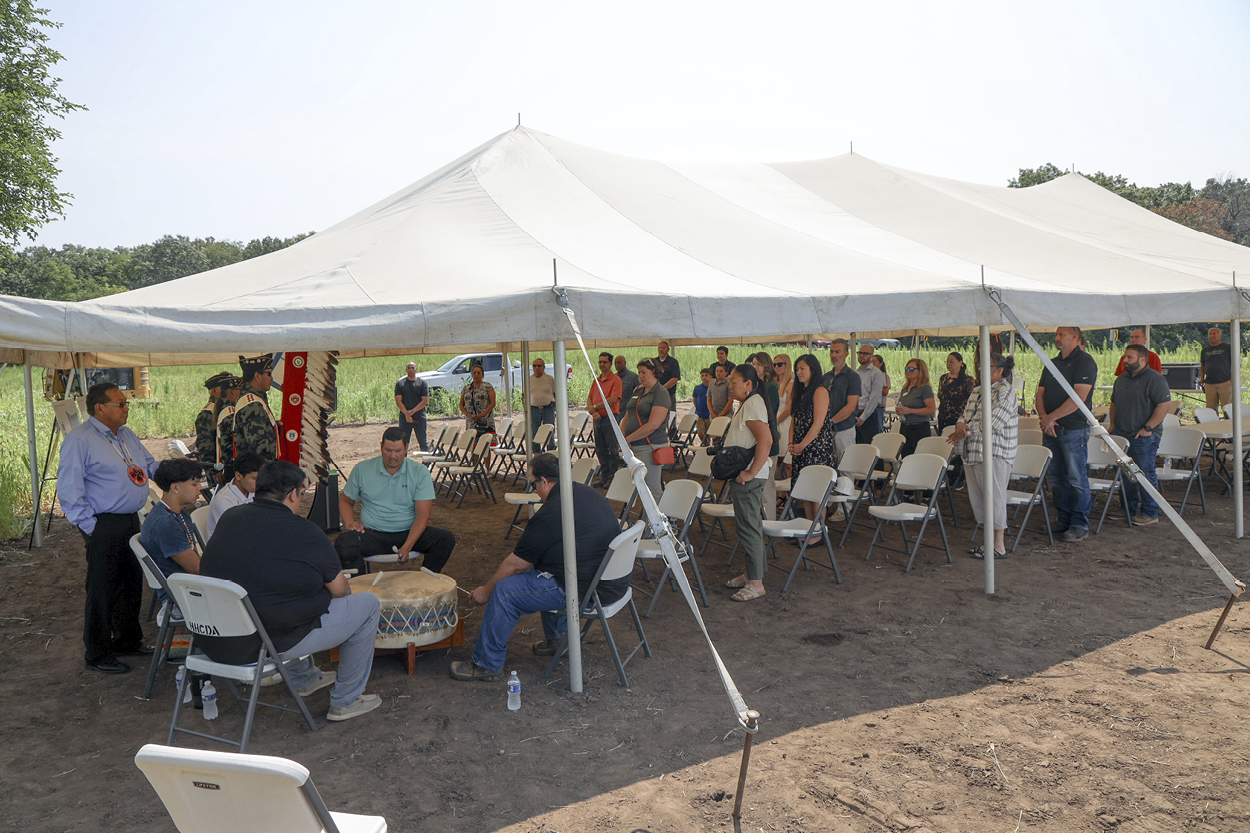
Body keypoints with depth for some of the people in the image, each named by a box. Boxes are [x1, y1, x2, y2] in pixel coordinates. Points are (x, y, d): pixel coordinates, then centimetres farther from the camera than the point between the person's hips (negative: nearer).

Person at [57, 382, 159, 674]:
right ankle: (98, 655, 11)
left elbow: (149, 465, 26)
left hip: (131, 520, 9)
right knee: (102, 591, -1)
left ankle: (128, 641, 32)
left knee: (132, 584, 17)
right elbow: (68, 489, -16)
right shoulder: (80, 440, -13)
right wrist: (88, 525, -17)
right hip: (104, 526, -8)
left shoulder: (127, 435, 14)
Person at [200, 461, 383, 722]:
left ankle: (304, 678, 48)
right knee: (368, 604, 7)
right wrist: (342, 586, 21)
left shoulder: (230, 517, 4)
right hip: (272, 645, -7)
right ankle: (346, 701, 17)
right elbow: (339, 590, -3)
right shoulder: (303, 532, -14)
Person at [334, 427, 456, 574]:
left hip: (409, 533, 0)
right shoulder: (362, 469, 4)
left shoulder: (420, 472, -1)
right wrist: (350, 523, -6)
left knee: (446, 539, -25)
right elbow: (345, 501, 18)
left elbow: (422, 515, -7)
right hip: (372, 534, 0)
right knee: (343, 543, -32)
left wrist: (407, 547, -22)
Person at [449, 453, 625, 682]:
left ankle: (486, 665, 8)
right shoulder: (588, 493, 9)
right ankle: (556, 638, 37)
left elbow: (515, 565, -8)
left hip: (587, 592, -9)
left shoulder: (549, 515, -17)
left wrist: (486, 591, 7)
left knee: (505, 590, -4)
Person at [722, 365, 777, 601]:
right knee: (747, 525, 16)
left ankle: (756, 583, 1)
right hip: (742, 474, 11)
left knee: (748, 526, -6)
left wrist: (751, 472, -25)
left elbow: (766, 440, -28)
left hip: (748, 477, -11)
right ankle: (751, 573, 27)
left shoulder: (753, 404, -17)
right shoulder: (749, 403, 15)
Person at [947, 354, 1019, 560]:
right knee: (978, 498, 11)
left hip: (995, 453, -9)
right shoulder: (977, 390, 17)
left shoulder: (1005, 392, -10)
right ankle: (990, 540, 22)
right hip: (974, 452, 9)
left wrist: (965, 432, -13)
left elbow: (991, 422, -19)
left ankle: (999, 547, 2)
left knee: (994, 496, -5)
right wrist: (960, 424, -7)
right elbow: (966, 414, 16)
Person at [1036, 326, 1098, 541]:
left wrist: (1052, 417, -15)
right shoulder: (1052, 363, 16)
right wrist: (1044, 417, -7)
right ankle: (1064, 521, 21)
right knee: (1057, 478, 12)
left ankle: (1080, 525, 5)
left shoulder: (1085, 361, -8)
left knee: (1077, 479, -2)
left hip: (1074, 429, -8)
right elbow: (1040, 394, 12)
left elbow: (1078, 398, -18)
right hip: (1051, 430, 8)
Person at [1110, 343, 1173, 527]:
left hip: (1144, 437, -8)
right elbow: (1114, 403, 25)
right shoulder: (1122, 379, 15)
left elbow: (1163, 405, -16)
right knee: (1125, 474, 11)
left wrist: (1148, 427, -19)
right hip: (1121, 435, 8)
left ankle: (1150, 513, 5)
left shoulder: (1155, 379, -9)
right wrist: (1112, 424, 13)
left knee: (1146, 475, -4)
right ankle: (1129, 510, 22)